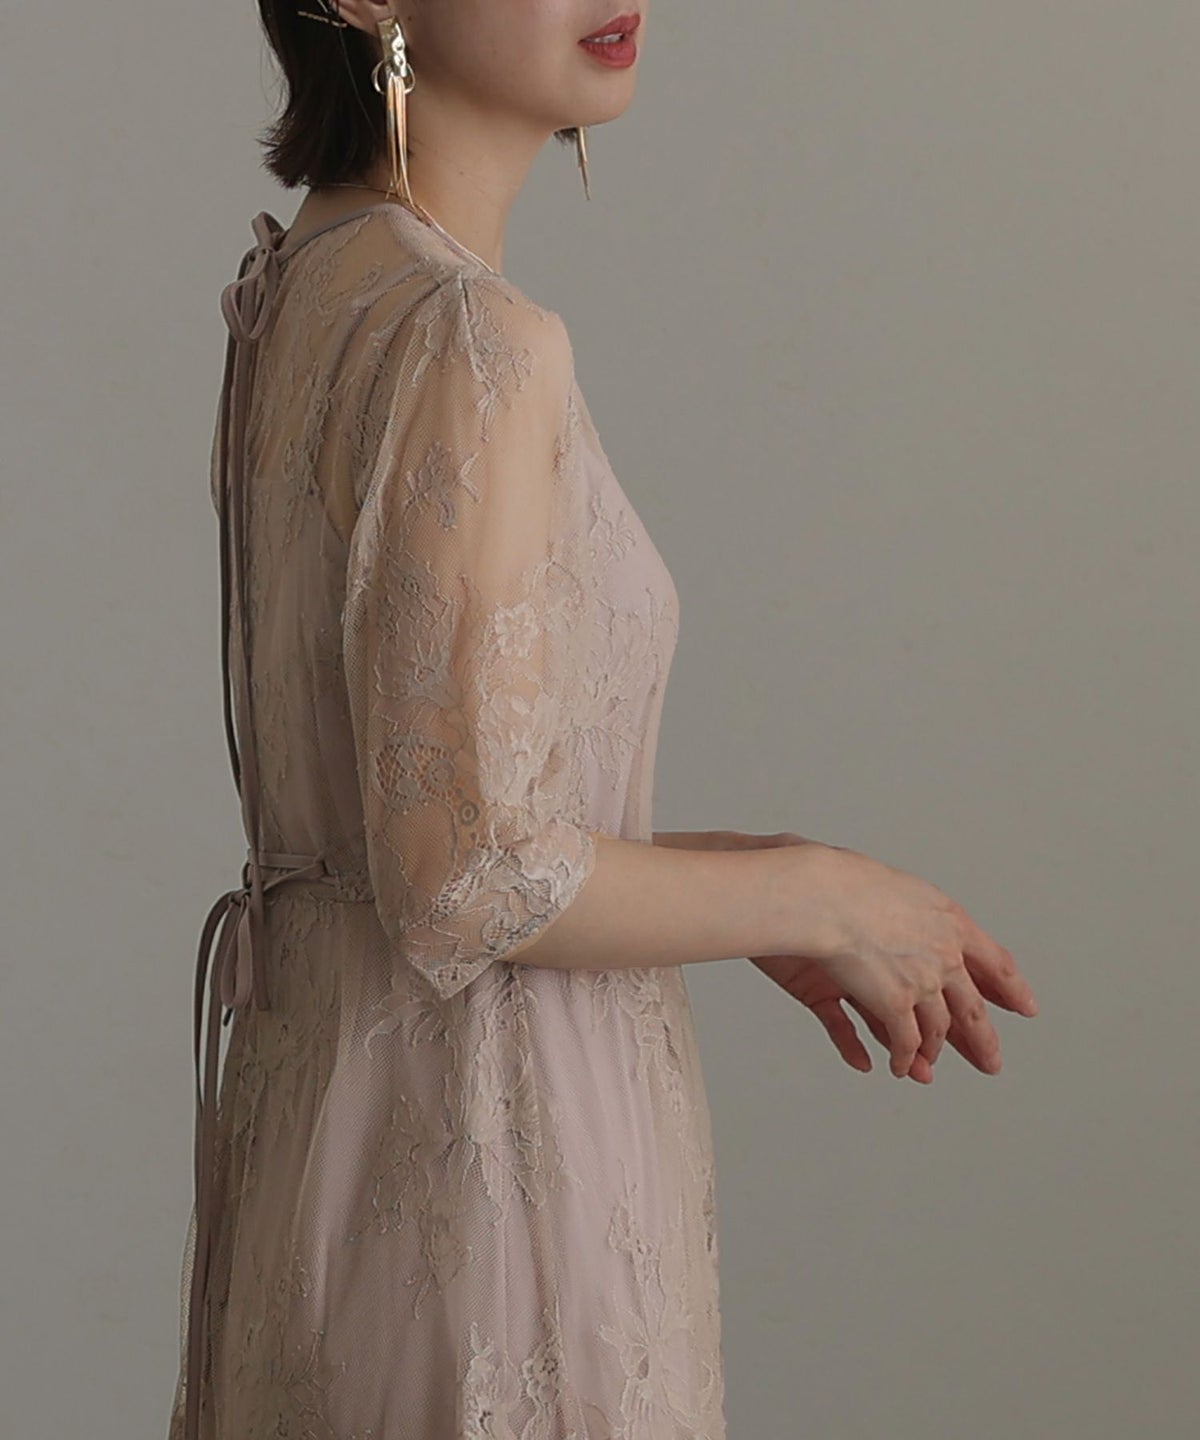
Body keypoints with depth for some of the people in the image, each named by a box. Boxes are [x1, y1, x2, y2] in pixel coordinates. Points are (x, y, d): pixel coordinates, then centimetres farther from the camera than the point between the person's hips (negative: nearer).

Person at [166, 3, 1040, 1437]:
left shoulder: (299, 289, 6)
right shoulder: (466, 339, -21)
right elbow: (469, 879, -23)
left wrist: (730, 892, 11)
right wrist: (823, 897, -10)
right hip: (478, 1137, -9)